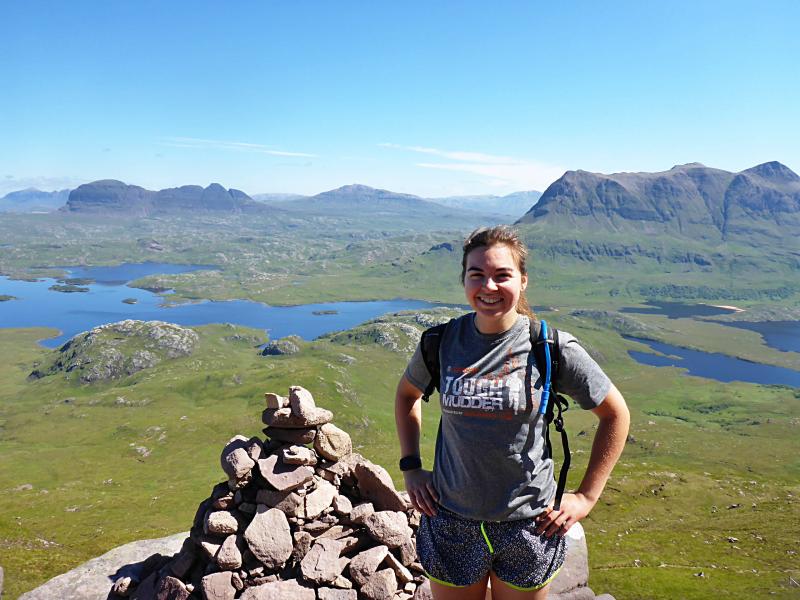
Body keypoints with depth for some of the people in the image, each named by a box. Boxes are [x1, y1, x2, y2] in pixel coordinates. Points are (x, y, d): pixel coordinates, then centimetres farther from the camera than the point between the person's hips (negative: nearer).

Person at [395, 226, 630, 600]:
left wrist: (586, 497, -3)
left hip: (528, 525, -1)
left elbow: (616, 414, -2)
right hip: (451, 523, 2)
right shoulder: (441, 341, -7)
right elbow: (407, 394, 13)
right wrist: (410, 468, 6)